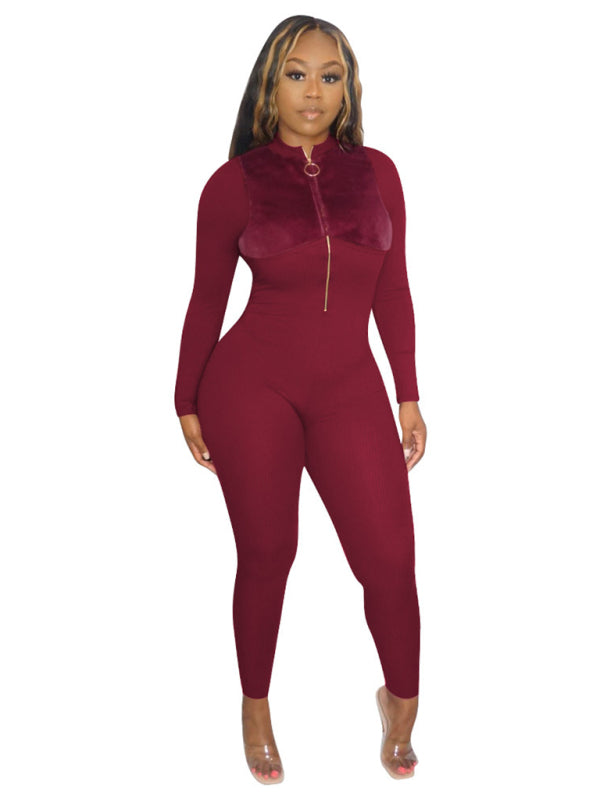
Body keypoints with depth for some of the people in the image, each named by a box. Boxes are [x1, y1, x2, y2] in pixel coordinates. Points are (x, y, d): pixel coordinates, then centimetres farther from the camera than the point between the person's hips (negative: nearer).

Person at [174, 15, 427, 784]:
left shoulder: (375, 172, 5)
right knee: (267, 556, 7)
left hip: (349, 390, 2)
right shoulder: (233, 183, -1)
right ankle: (255, 705, 32)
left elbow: (392, 290, 9)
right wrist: (188, 404, 8)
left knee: (390, 559, -1)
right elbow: (207, 298, 5)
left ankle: (401, 700, 28)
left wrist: (408, 395, 9)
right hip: (252, 385, -2)